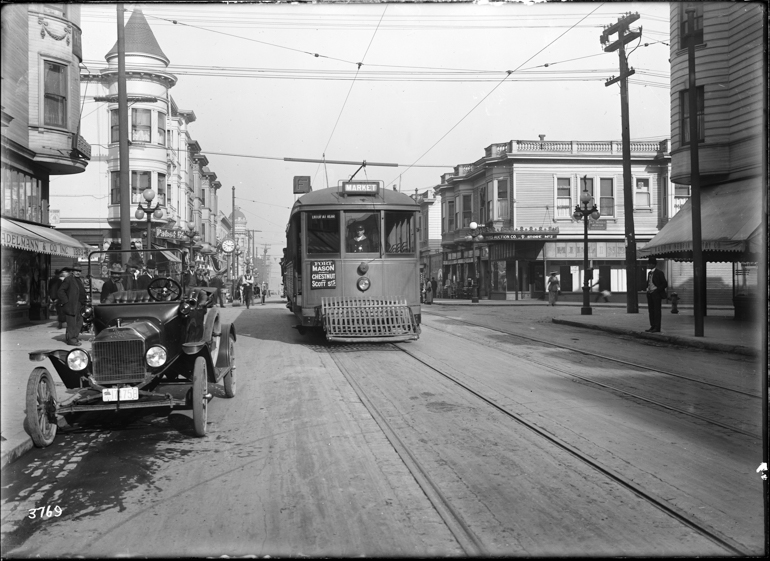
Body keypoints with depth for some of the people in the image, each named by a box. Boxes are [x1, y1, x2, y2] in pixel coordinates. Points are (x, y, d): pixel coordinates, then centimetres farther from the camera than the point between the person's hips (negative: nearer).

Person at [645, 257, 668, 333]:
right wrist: (648, 289, 9)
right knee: (651, 310, 7)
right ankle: (653, 326, 12)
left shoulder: (659, 273, -9)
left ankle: (657, 328, -3)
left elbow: (665, 284, -10)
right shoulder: (649, 273, 14)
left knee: (657, 310, -5)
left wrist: (657, 290, -13)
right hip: (650, 294, 8)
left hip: (657, 294, -8)